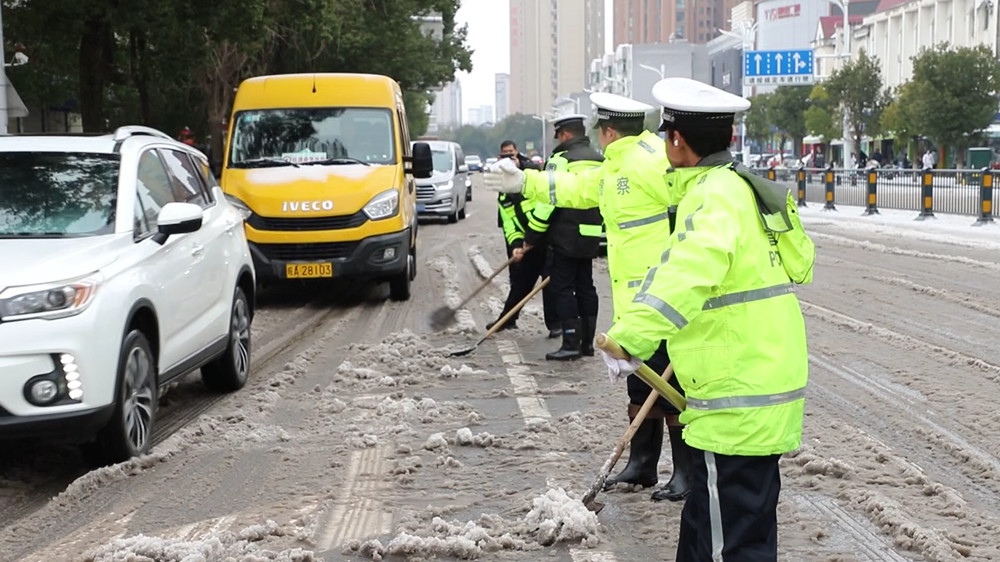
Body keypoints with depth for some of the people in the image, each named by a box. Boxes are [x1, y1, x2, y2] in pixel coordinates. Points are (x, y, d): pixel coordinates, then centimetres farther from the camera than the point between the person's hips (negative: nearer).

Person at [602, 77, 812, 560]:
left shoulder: (716, 196, -17)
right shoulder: (745, 188, 14)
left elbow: (687, 274, -35)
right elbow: (799, 262, 26)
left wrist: (629, 338, -42)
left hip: (738, 403, -10)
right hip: (759, 392, 10)